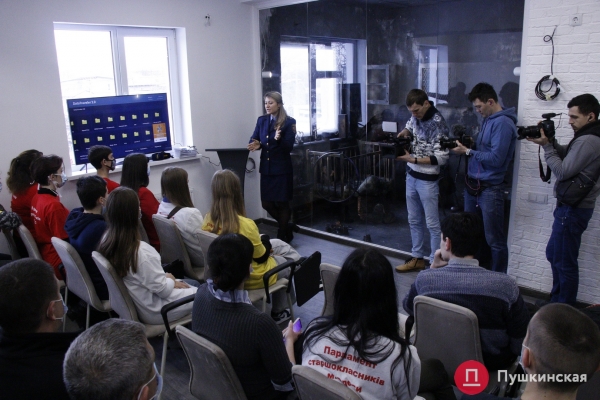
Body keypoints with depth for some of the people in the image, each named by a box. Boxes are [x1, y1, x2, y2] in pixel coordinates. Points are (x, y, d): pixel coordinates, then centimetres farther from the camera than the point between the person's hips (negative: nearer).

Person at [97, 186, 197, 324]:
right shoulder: (141, 251, -33)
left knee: (190, 283, 20)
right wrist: (171, 280, -2)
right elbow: (162, 289, -21)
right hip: (153, 312, -8)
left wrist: (164, 277, 4)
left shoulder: (106, 241, -8)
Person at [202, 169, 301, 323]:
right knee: (291, 260, 22)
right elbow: (261, 257, -17)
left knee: (279, 244, 25)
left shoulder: (208, 220, -13)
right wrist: (264, 240, 1)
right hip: (251, 278, -6)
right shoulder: (246, 224, -34)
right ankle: (278, 312, 37)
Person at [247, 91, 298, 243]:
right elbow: (254, 139, 4)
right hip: (266, 168, 5)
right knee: (267, 203, 9)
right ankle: (287, 226, 32)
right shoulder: (261, 120, 8)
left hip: (282, 169, -5)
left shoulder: (289, 122, -8)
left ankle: (282, 236, 21)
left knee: (281, 203, 5)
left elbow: (289, 146, -13)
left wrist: (279, 139, -32)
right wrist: (256, 145, -19)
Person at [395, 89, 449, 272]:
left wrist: (413, 159, -24)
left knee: (432, 223, 2)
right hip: (411, 176, 8)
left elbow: (441, 157, -21)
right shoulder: (416, 116, 3)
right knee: (414, 221, 16)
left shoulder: (437, 123, -19)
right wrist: (404, 132, 3)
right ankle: (417, 258, 29)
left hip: (427, 180, -8)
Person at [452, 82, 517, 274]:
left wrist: (467, 151, -14)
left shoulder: (503, 123, -15)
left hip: (489, 189, -9)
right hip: (472, 185, 9)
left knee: (495, 240, 1)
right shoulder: (488, 120, 13)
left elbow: (495, 158, -22)